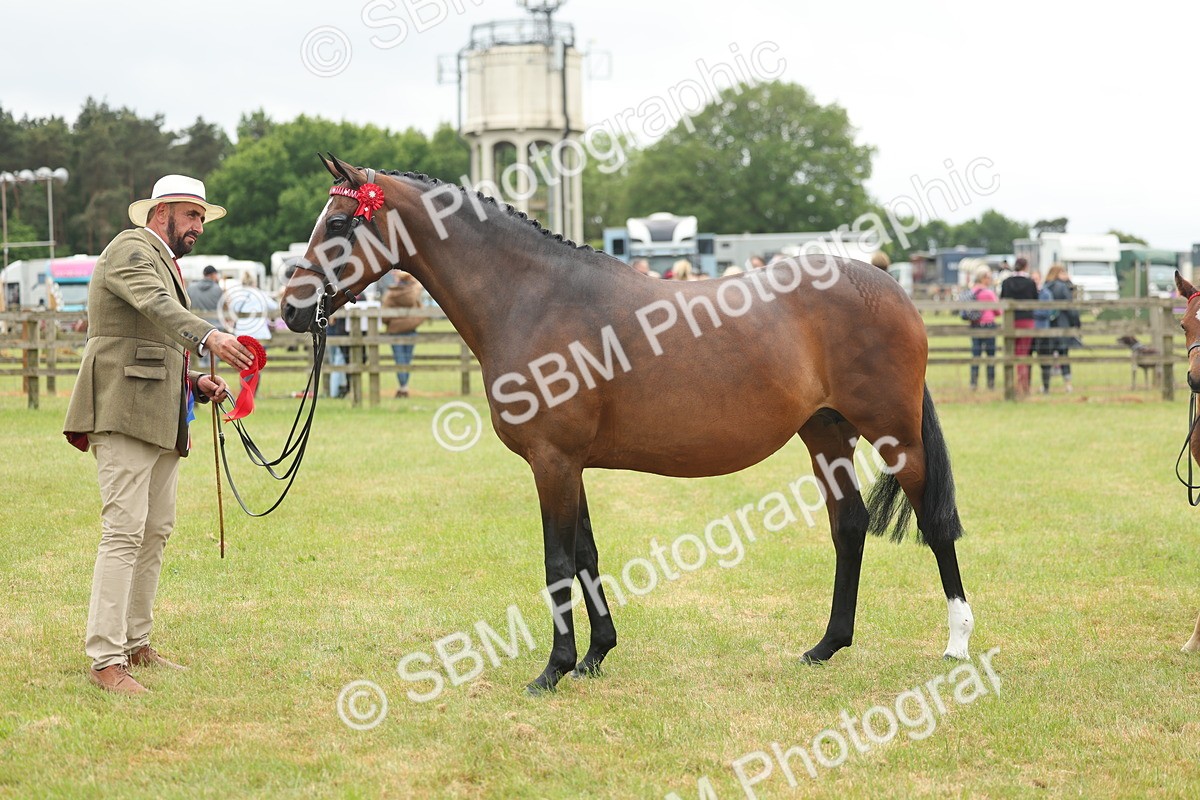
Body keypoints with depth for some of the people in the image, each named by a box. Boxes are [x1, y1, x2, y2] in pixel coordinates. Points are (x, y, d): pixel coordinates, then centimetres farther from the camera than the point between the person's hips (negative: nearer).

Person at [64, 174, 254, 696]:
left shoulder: (166, 263, 25)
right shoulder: (131, 250, -7)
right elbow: (157, 306, -28)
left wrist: (196, 383, 12)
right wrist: (209, 337, -45)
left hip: (162, 419, 10)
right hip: (125, 414, -10)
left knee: (156, 533, 11)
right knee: (124, 531, -13)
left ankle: (135, 644, 18)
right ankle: (104, 660, -14)